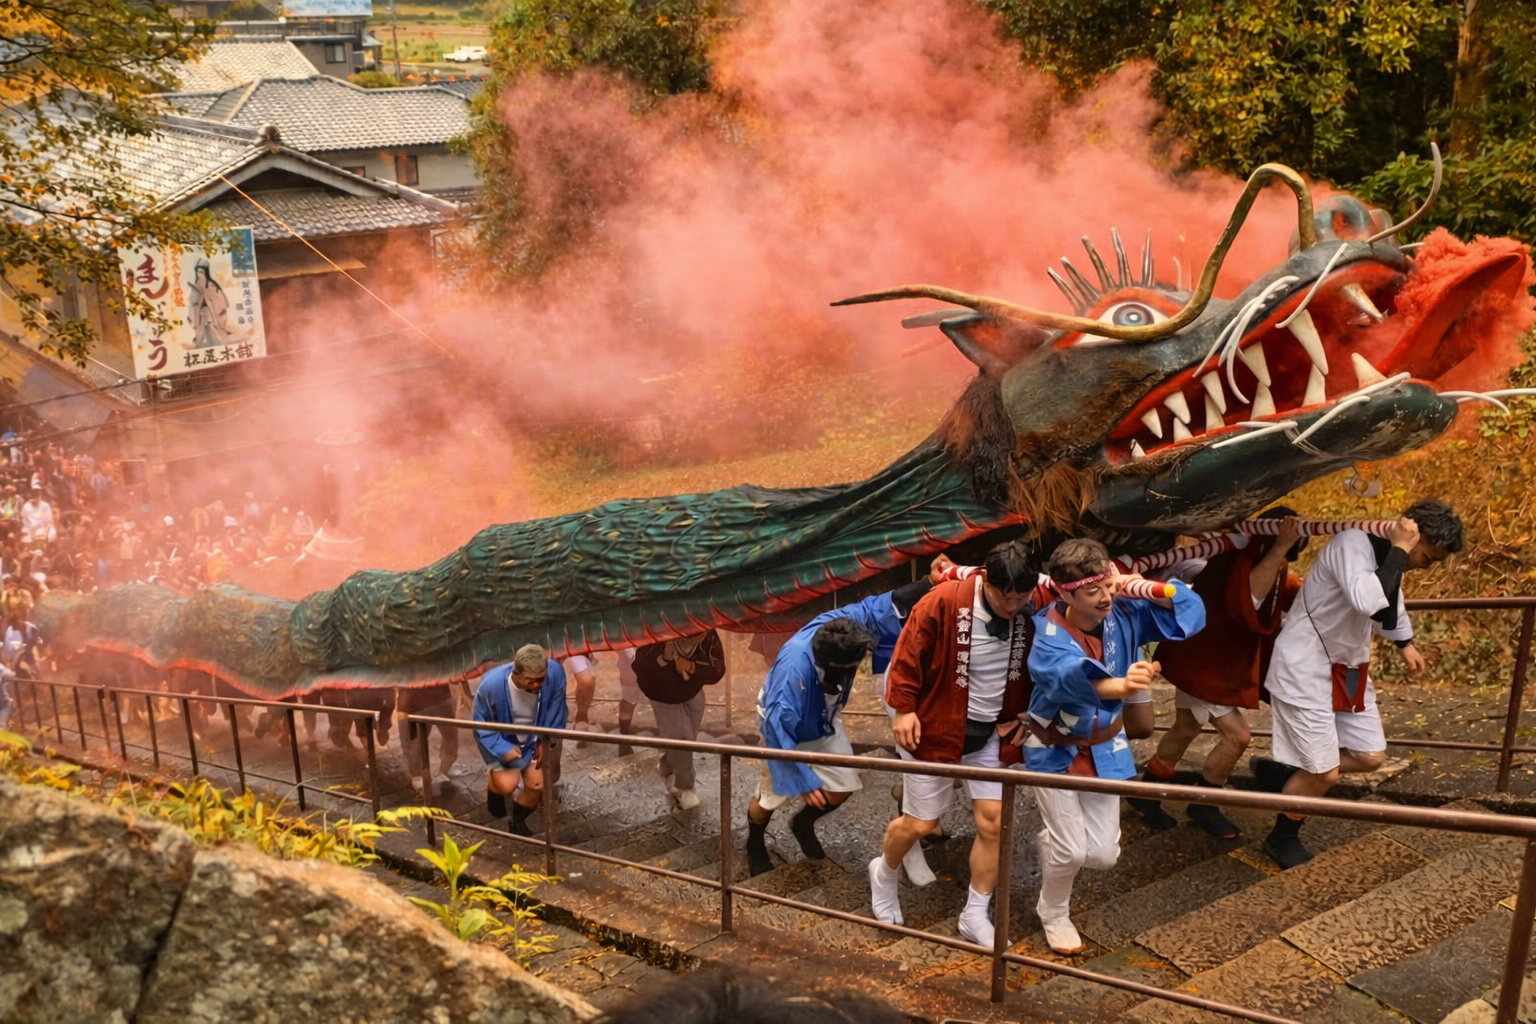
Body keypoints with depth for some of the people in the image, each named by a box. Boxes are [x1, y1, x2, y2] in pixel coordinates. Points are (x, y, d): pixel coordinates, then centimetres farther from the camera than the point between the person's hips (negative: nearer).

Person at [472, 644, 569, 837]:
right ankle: (494, 785, 23)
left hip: (533, 738, 3)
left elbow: (556, 710, -11)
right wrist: (503, 750, -25)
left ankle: (518, 821, 26)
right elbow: (480, 724, -18)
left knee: (538, 783, -4)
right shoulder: (492, 685, -35)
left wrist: (546, 741, -12)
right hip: (501, 739, -3)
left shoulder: (555, 672, -31)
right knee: (508, 785, -15)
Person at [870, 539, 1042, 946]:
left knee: (993, 821, 0)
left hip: (992, 733, 4)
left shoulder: (1032, 612, -10)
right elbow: (908, 655, -15)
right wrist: (904, 708, -14)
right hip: (936, 728, -4)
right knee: (920, 823, 6)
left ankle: (975, 915, 17)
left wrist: (1025, 714, 3)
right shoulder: (943, 602, -24)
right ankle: (884, 873, 38)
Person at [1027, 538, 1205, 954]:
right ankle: (1053, 913, 30)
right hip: (1055, 749, -4)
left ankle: (1052, 839, 41)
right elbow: (1072, 677, -53)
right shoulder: (1051, 636, -31)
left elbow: (1193, 612, -10)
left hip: (1104, 748, 5)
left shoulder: (1122, 613, -16)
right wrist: (1121, 685, -73)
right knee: (1071, 851, -2)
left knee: (1103, 853, 6)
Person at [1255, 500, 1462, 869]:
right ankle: (1282, 840, 21)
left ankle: (1281, 774, 27)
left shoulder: (1389, 555, 3)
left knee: (1371, 757, 11)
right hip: (1306, 668, -9)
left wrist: (1405, 643, 29)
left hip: (1347, 669, 9)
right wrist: (1399, 551, -33)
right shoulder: (1352, 544, -25)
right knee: (1325, 773, -4)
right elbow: (1368, 602, -43)